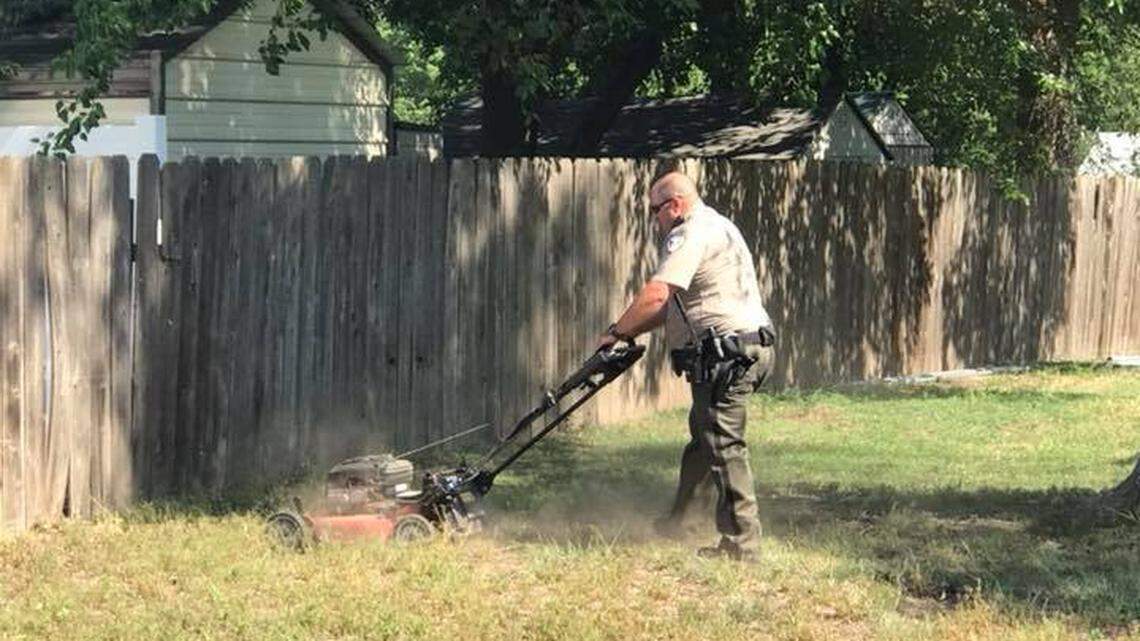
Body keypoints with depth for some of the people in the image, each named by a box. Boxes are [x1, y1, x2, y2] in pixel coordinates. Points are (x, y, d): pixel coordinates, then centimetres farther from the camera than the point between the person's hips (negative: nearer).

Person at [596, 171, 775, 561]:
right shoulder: (715, 228, 24)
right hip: (741, 350, 11)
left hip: (727, 351, -11)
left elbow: (657, 296, -22)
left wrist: (618, 332, -10)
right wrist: (633, 332, 19)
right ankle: (673, 523, 32)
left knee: (723, 445, -8)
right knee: (702, 438, 20)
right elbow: (674, 305, 25)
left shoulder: (691, 235, -11)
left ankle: (741, 543, -7)